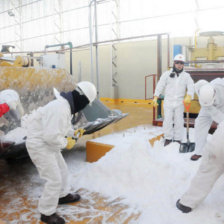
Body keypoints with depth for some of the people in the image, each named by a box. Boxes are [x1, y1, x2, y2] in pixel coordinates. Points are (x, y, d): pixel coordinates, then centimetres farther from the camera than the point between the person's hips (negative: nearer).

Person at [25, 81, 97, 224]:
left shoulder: (66, 104, 2)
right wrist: (66, 143, -17)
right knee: (54, 179, -4)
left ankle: (63, 195, 46)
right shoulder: (60, 109, -30)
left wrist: (72, 133, 7)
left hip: (48, 143, 10)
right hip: (40, 146, -10)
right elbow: (51, 136, -33)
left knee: (62, 169, 23)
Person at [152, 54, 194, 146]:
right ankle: (168, 138, 19)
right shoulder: (166, 74, 2)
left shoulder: (186, 76, 5)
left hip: (180, 103, 1)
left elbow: (191, 87, -8)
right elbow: (160, 86, 0)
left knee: (179, 122, 6)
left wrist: (189, 96, -28)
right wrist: (155, 98, -10)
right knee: (167, 121, 3)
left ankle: (178, 139, 19)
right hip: (168, 102, -1)